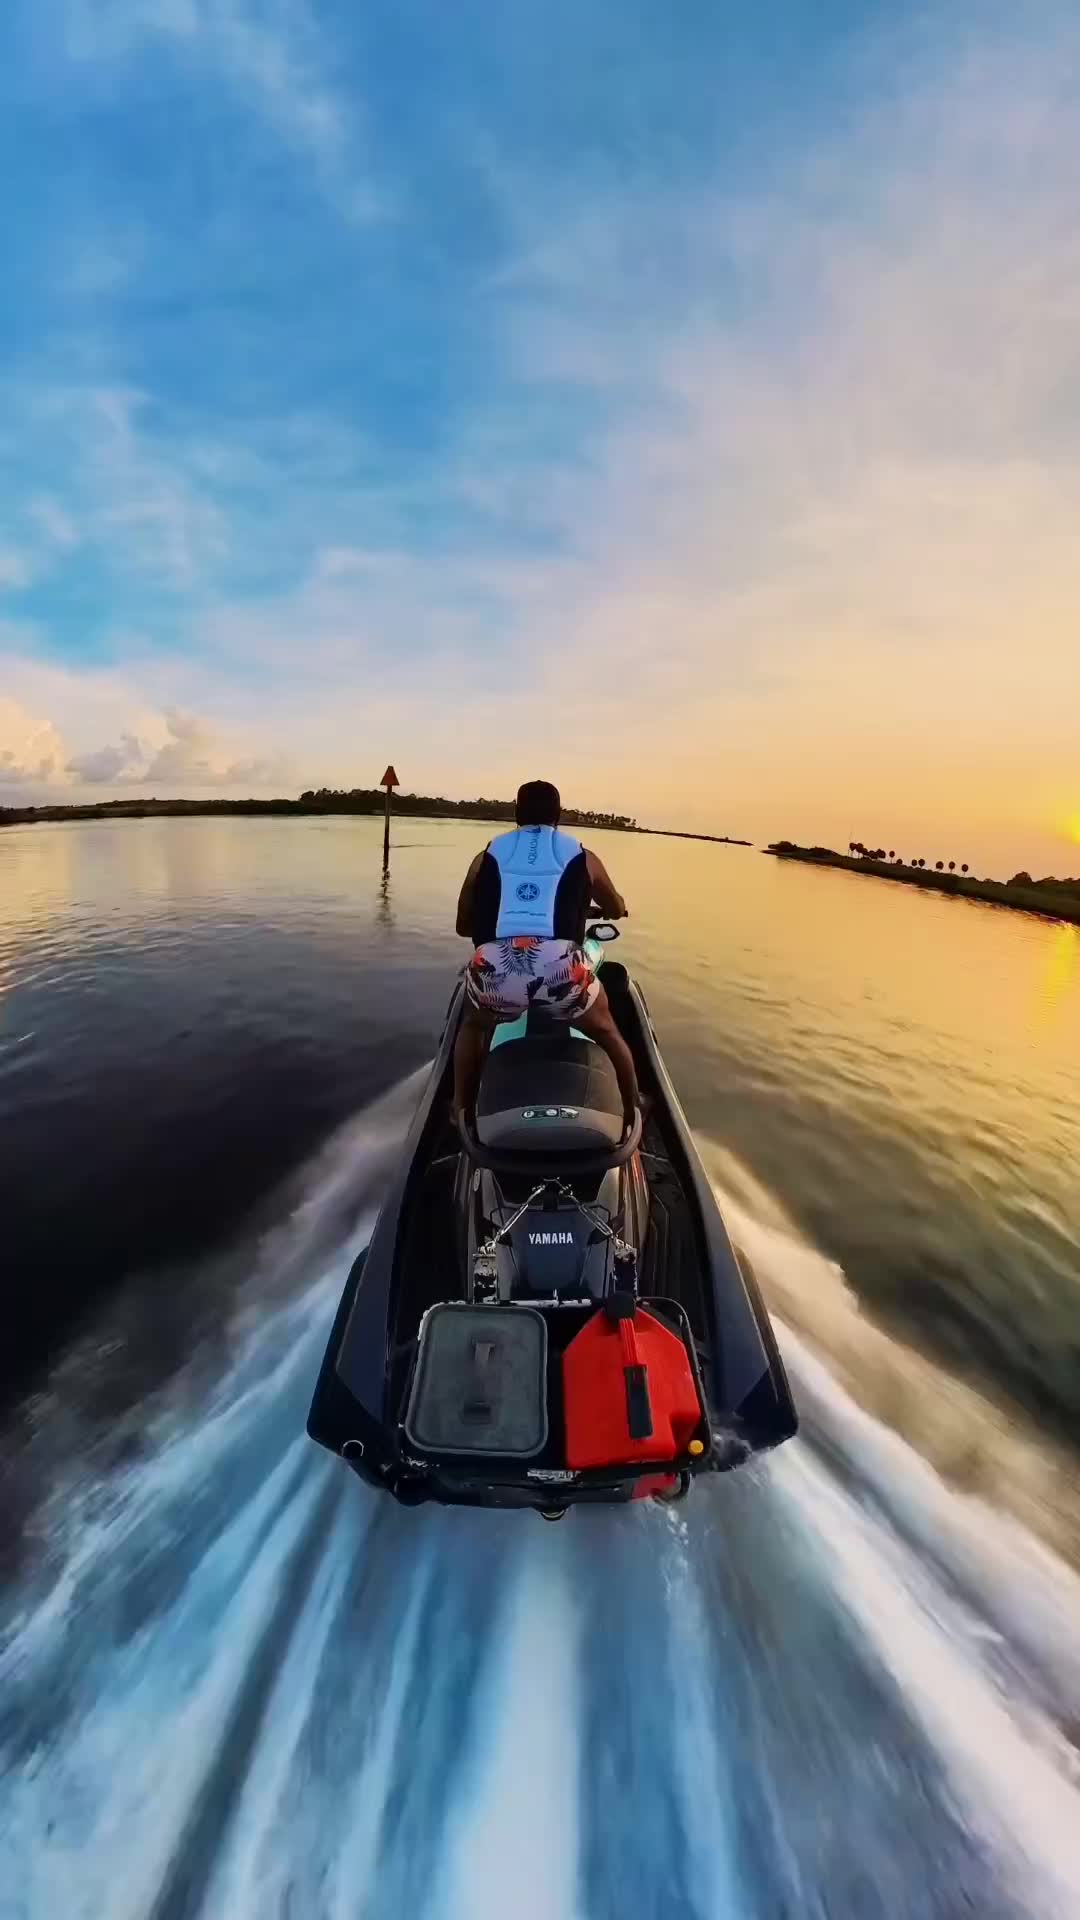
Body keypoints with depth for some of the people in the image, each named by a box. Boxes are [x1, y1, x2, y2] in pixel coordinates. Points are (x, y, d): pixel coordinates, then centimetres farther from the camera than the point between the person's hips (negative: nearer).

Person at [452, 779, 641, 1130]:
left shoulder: (488, 856, 22)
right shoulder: (582, 856, 21)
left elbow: (463, 926, 30)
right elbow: (617, 910, 37)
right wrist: (596, 906, 60)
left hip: (495, 970, 1)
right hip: (561, 970, -1)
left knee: (473, 1027, 36)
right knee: (608, 1035, 30)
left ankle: (462, 1112, 36)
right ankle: (634, 1114, 35)